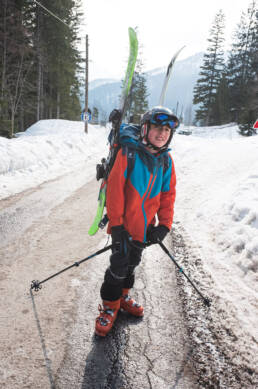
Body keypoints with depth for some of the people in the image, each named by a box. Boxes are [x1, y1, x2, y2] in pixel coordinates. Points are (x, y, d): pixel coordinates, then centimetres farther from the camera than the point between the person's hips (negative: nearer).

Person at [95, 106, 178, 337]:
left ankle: (122, 295, 41)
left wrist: (165, 224, -1)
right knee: (119, 264, 0)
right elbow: (115, 188, -15)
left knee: (132, 263, 19)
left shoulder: (166, 161, 2)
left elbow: (168, 195, 7)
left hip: (146, 226, 5)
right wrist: (116, 222, -17)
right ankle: (110, 305, 22)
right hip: (124, 225, -5)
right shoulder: (129, 153, -14)